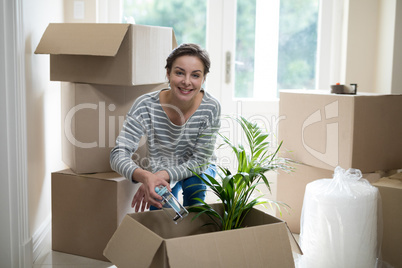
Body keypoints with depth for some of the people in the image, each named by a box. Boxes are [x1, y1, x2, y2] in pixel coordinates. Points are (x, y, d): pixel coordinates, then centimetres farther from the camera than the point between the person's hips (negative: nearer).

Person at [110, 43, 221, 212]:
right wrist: (145, 176, -54)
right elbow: (119, 155, -32)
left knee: (193, 183, -31)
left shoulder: (211, 108, -27)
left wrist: (160, 176, -40)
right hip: (160, 171, 1)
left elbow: (200, 161, -24)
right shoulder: (146, 106, -28)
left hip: (200, 169, -1)